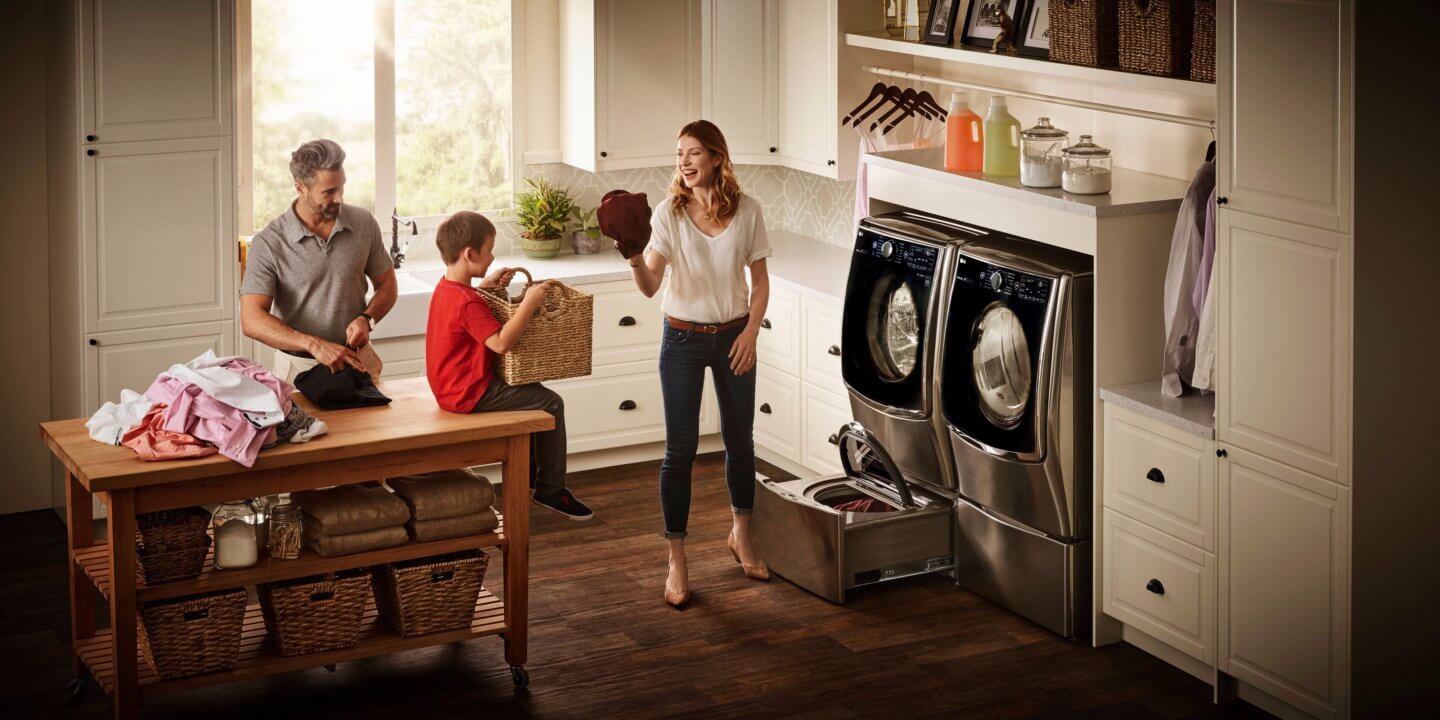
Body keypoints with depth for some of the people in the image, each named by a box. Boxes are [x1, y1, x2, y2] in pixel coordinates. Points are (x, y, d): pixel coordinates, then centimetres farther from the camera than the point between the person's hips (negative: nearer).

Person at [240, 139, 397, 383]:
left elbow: (386, 285, 14)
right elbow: (252, 320, -15)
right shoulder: (268, 244, -9)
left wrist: (366, 319, -7)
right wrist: (315, 345, -26)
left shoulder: (364, 223, 2)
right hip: (298, 368, -2)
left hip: (358, 362, 2)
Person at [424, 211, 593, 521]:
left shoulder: (445, 287, 6)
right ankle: (551, 490, 3)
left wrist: (485, 285, 15)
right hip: (471, 394, -11)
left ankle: (531, 471, 34)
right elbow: (501, 343, -33)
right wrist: (529, 303, -30)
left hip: (451, 387, 11)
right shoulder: (468, 303, -26)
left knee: (532, 392, 26)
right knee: (551, 404, -7)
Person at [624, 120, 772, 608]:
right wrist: (635, 260, -37)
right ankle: (677, 561, 7)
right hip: (683, 339, -2)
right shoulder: (669, 212, -11)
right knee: (680, 448, -2)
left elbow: (760, 281, 2)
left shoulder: (746, 210, -6)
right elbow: (650, 287, -17)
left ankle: (740, 536, 37)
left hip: (733, 337, 2)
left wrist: (751, 332, -8)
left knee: (739, 439, 14)